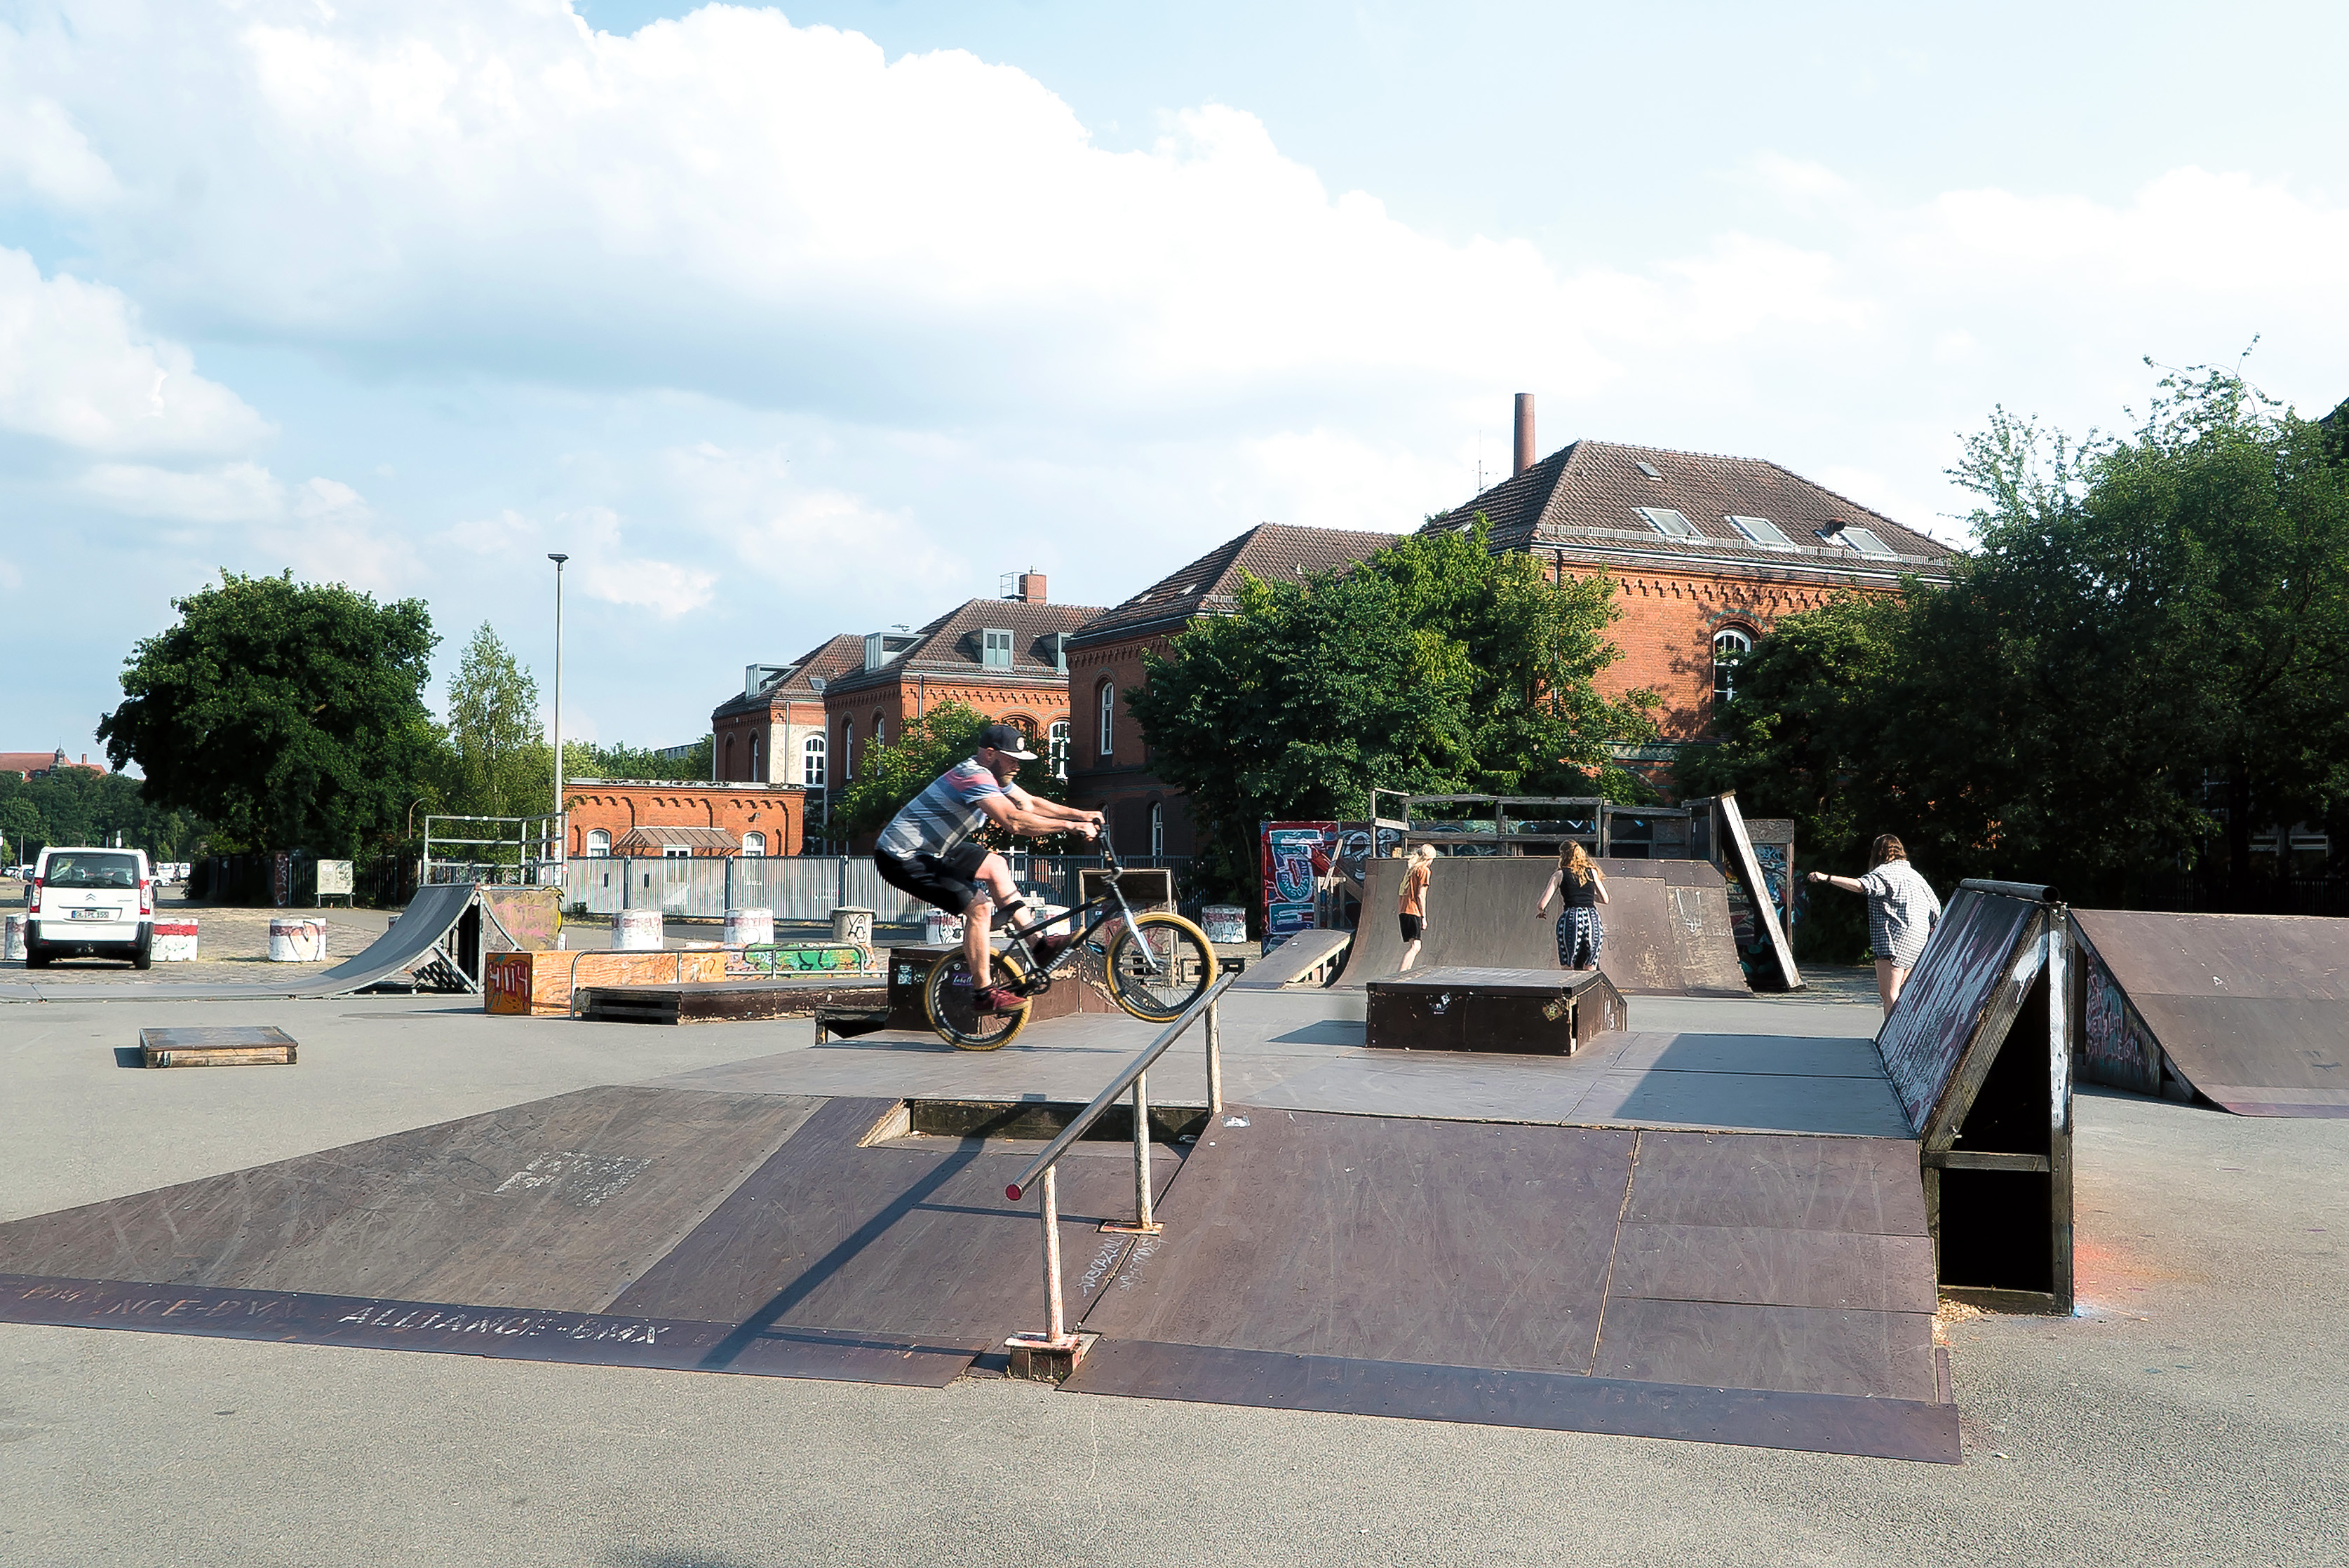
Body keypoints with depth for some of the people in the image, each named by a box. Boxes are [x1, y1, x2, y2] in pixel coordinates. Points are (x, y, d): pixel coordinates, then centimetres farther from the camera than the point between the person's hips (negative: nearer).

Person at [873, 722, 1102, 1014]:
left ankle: (1037, 945, 21)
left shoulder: (994, 774, 6)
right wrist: (1071, 826, -32)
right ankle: (984, 993, -8)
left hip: (930, 849, 11)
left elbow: (1030, 804, 13)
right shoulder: (974, 777, -25)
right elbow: (1014, 821, -36)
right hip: (902, 859, -11)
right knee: (978, 906, -16)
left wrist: (1081, 814, 3)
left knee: (995, 865, 16)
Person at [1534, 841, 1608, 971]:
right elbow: (1605, 899, 21)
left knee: (1567, 970, 5)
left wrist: (1541, 912, 22)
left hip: (1571, 919, -3)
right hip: (1593, 918, 3)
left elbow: (1542, 905, 0)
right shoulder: (1592, 872, 13)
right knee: (1590, 971, 9)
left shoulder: (1560, 874, 6)